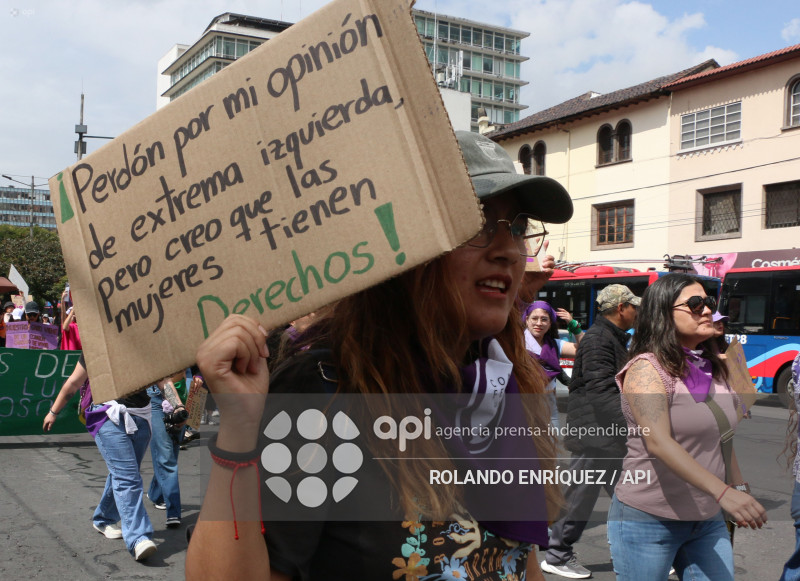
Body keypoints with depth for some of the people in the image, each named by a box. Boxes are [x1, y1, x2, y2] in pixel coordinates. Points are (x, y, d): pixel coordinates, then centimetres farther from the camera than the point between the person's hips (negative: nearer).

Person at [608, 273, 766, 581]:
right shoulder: (646, 368, -15)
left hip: (708, 521, 7)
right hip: (648, 520, -6)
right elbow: (659, 442, -27)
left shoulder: (713, 369, 8)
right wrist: (722, 492, -34)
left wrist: (740, 491, 17)